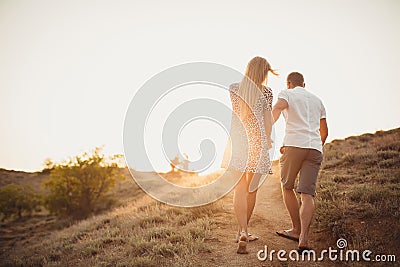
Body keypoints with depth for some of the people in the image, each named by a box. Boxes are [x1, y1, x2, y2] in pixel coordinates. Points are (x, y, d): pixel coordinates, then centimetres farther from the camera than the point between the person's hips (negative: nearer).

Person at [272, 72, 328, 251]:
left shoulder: (287, 94, 11)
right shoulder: (317, 100, 27)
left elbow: (276, 109, -13)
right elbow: (324, 132, 32)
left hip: (294, 145, -4)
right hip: (315, 149, 4)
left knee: (287, 187, 15)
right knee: (307, 194, -3)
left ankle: (297, 230, 19)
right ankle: (303, 239, -15)